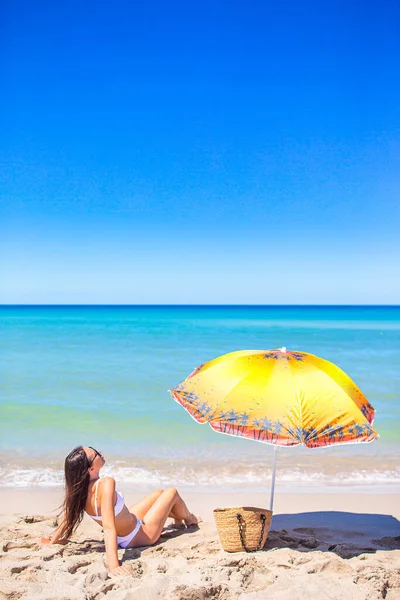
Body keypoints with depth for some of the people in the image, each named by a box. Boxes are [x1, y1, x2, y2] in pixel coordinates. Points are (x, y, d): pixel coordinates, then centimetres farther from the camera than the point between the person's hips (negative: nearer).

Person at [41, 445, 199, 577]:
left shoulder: (79, 487, -17)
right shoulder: (106, 484, -39)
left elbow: (68, 515, -8)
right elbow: (108, 527, -46)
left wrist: (53, 541, 6)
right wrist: (113, 565, -51)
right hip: (140, 535, -7)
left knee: (159, 493, 25)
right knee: (171, 492, 11)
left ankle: (179, 520, 54)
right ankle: (189, 520, 43)